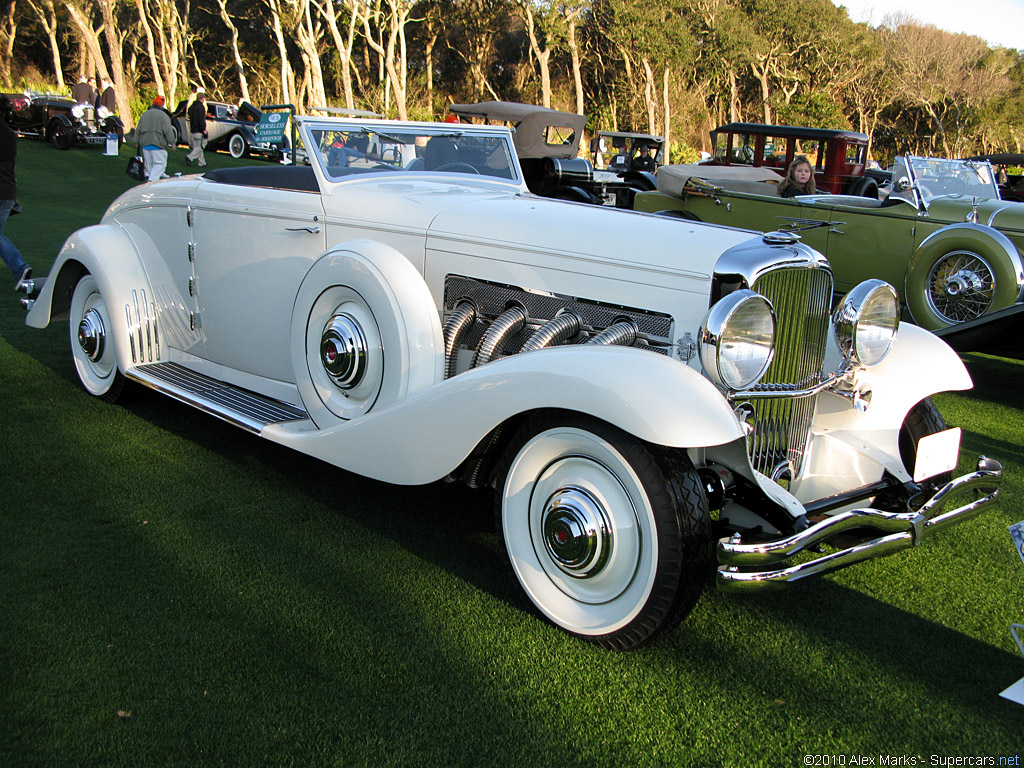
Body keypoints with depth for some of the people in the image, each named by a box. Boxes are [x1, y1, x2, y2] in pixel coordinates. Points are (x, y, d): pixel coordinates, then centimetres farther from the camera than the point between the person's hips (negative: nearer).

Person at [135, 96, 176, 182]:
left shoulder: (144, 114, 13)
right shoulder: (163, 115, -6)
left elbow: (138, 129, 17)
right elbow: (168, 131, -11)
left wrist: (137, 141, 25)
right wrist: (172, 142, -4)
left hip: (145, 143, 6)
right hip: (158, 143, -6)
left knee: (149, 163, 13)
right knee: (160, 163, -6)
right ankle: (152, 179, -20)